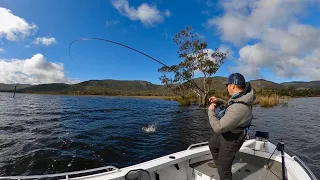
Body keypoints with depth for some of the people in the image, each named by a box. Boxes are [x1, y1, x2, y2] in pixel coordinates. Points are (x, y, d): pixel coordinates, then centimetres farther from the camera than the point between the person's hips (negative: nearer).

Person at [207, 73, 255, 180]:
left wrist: (211, 111, -20)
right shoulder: (242, 94, -9)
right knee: (212, 144, 32)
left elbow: (218, 127, -35)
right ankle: (217, 163, 59)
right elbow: (230, 108, 12)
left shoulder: (239, 108, -40)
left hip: (231, 139, -9)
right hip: (226, 132, 10)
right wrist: (219, 102, -2)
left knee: (224, 169, 9)